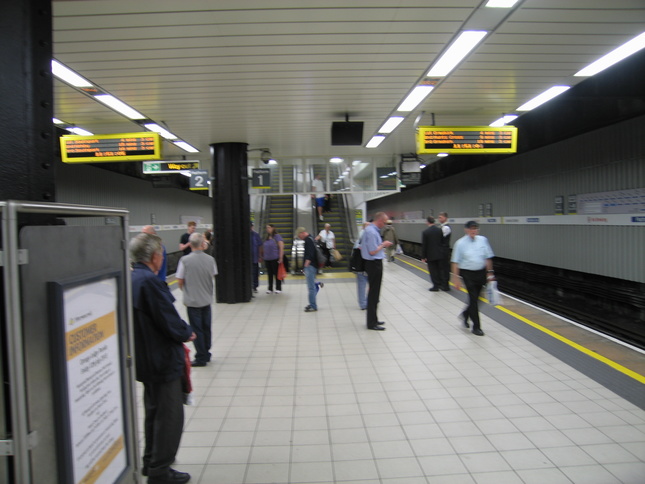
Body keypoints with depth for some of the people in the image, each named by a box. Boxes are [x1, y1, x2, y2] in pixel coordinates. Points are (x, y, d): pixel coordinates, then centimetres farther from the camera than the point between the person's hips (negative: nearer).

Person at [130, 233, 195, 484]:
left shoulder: (131, 279, 5)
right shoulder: (149, 281, -25)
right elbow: (169, 320, -25)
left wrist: (181, 330, 6)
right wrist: (187, 333, -4)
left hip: (144, 358, 10)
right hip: (162, 359, -10)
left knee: (154, 411, 24)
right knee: (170, 415, 5)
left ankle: (150, 463, 39)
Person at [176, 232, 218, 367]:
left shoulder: (185, 260, -15)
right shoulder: (210, 259, -6)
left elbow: (179, 281, -8)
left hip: (192, 300, -3)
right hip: (207, 299, 3)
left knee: (197, 329, 6)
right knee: (206, 327, 15)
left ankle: (201, 357, 13)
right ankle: (206, 354, 27)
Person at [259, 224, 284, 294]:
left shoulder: (277, 236, -6)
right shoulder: (266, 238, 14)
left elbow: (281, 247, -12)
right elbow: (263, 248, 21)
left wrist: (281, 257, -18)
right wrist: (261, 256, 16)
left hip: (275, 259, -6)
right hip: (267, 259, 6)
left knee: (277, 274, 2)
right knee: (269, 274, 10)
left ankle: (278, 288, 10)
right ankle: (270, 289, 17)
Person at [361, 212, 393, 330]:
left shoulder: (370, 229, 11)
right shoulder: (372, 232, -21)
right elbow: (372, 252, -24)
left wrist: (382, 244, 11)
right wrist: (383, 245, -9)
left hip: (374, 263, 10)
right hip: (374, 264, -10)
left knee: (373, 293, 17)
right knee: (374, 293, -2)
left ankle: (373, 319, 27)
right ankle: (372, 323, 6)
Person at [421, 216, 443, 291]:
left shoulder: (425, 232, -13)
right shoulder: (440, 230, -3)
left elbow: (424, 245, -10)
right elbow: (442, 242, 3)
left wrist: (423, 257, -4)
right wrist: (441, 250, 15)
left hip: (430, 255, -4)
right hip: (439, 254, 4)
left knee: (433, 271, 4)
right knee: (439, 270, 16)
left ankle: (436, 286, 9)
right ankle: (440, 284, 24)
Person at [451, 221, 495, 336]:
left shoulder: (483, 240, 1)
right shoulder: (460, 243, -9)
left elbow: (488, 258, 9)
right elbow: (455, 262, -8)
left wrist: (490, 272, 7)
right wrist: (456, 278, -11)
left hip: (481, 272, 4)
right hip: (468, 273, -4)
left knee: (475, 298, 12)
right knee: (473, 298, -5)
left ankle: (465, 314, 40)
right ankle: (476, 326, 7)